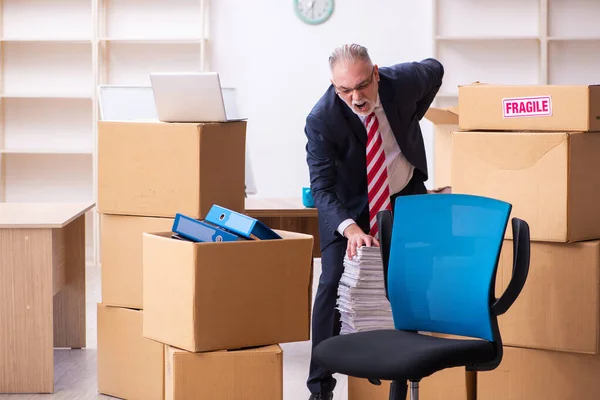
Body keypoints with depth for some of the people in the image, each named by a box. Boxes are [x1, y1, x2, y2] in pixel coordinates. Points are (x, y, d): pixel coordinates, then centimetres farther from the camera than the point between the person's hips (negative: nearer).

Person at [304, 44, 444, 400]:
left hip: (406, 193, 3)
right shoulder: (321, 120, -29)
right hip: (349, 203, -3)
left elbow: (435, 70, 1)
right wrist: (349, 227, -45)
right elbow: (322, 187, -29)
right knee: (333, 282, -14)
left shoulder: (405, 80, -23)